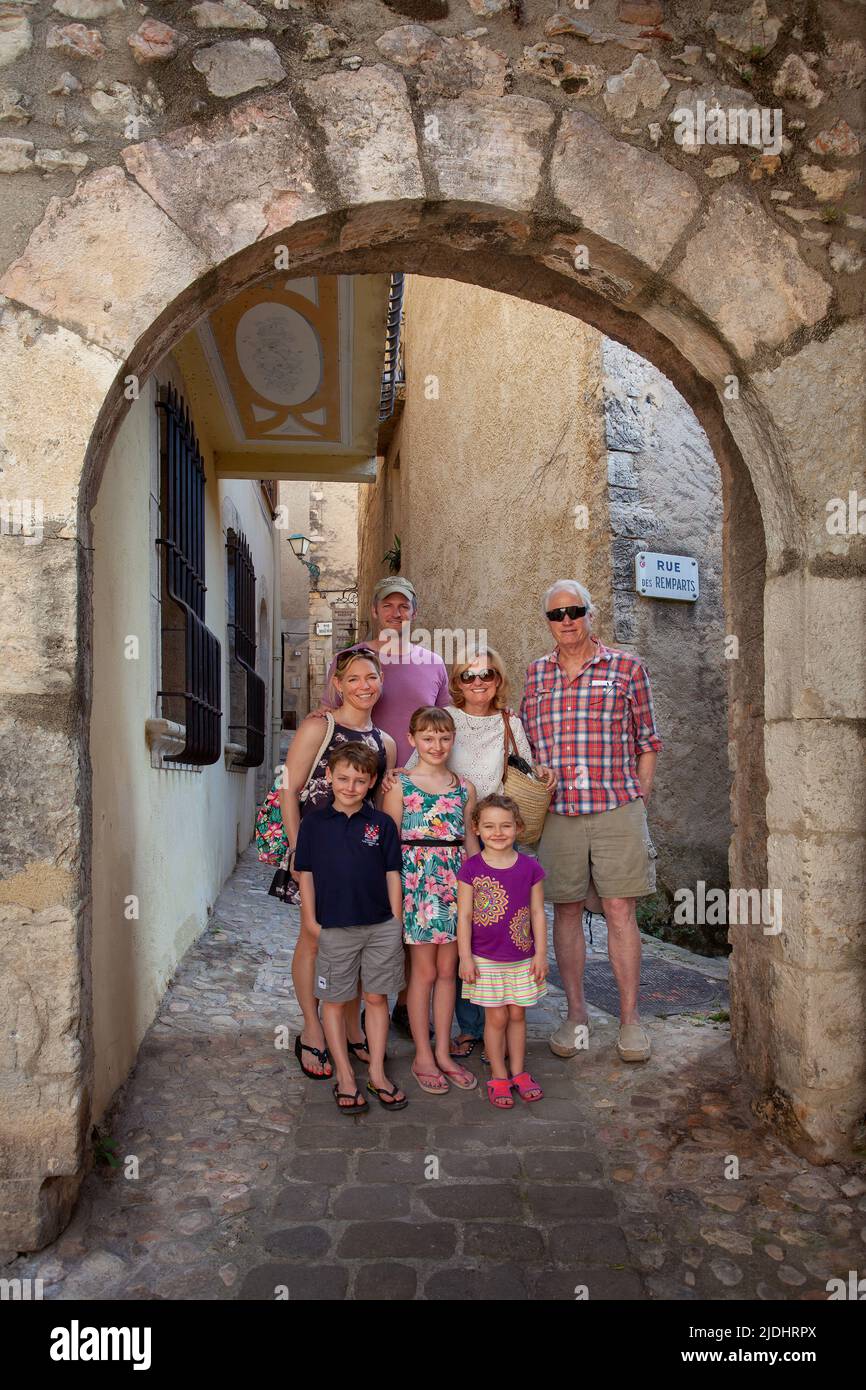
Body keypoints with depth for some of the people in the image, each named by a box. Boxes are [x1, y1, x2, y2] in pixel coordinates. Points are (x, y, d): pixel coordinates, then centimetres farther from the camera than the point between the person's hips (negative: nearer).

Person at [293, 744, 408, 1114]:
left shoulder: (381, 824, 0)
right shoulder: (314, 823, -1)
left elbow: (392, 874, 4)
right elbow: (306, 874, 2)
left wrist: (395, 921, 2)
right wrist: (310, 920, -2)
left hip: (381, 926, 1)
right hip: (334, 927, -1)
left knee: (377, 998, 10)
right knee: (335, 1001, 8)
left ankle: (377, 1074, 23)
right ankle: (344, 1077, 22)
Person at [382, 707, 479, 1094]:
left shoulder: (464, 788, 8)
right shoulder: (400, 785, -4)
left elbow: (470, 840, 13)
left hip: (455, 881, 4)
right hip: (416, 879, -4)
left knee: (447, 970, 10)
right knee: (424, 970, 4)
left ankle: (443, 1052, 23)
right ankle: (423, 1056, 17)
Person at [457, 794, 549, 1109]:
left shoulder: (529, 867, -5)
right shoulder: (471, 869, -10)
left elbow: (538, 913, 1)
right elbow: (464, 916, -6)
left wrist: (540, 954, 0)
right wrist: (466, 958, -7)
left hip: (522, 958, 2)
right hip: (486, 960, -2)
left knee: (517, 1015, 13)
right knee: (496, 1017, 6)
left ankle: (518, 1073, 28)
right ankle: (498, 1076, 21)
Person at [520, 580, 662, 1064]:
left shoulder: (627, 667, 2)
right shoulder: (536, 673, 11)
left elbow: (647, 743, 6)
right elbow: (527, 745, 15)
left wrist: (638, 803, 1)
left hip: (617, 809, -2)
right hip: (558, 812, 3)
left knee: (621, 911, 1)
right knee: (566, 911, 8)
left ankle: (631, 1018, 14)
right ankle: (577, 1012, 22)